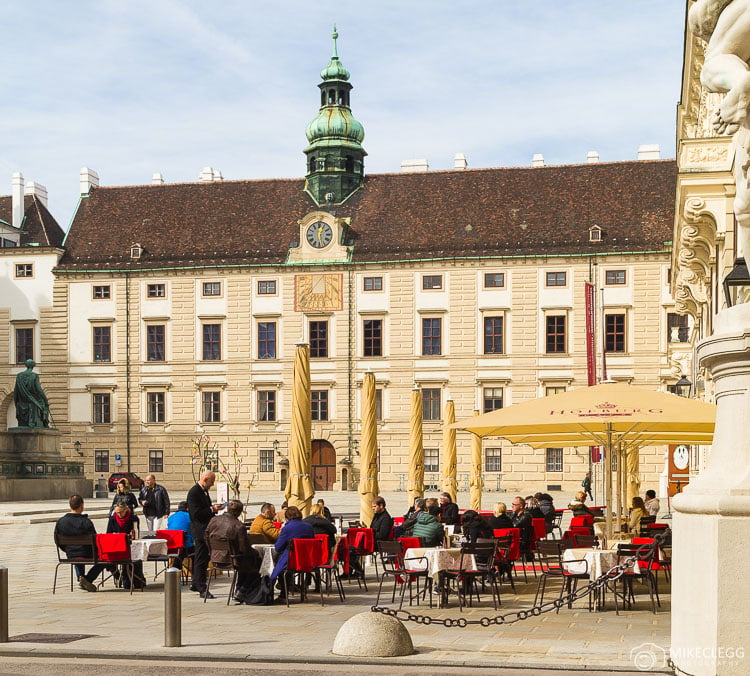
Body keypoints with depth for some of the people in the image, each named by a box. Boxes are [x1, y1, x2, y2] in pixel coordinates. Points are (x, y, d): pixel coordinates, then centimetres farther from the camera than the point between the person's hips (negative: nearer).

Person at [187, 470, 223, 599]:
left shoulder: (204, 491, 14)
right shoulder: (194, 492, -17)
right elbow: (196, 513, -23)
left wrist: (213, 508, 7)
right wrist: (211, 509, -20)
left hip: (205, 529, 10)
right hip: (200, 530, -10)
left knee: (200, 559, 18)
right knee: (201, 559, -7)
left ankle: (195, 584, 29)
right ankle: (202, 589, -4)